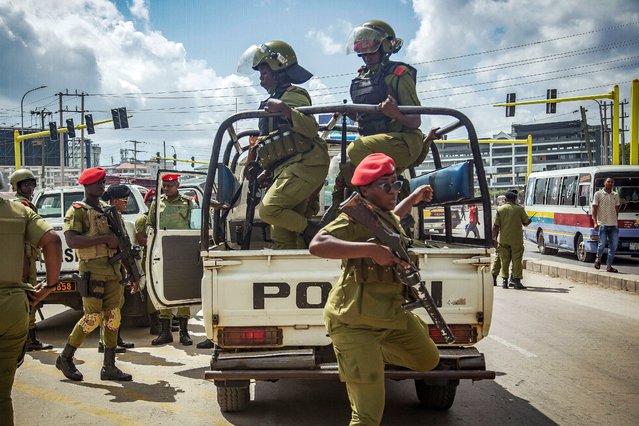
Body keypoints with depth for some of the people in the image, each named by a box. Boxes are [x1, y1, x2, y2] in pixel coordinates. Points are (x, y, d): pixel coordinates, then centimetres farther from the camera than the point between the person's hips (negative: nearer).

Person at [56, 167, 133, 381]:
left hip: (113, 270, 7)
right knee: (92, 319, -6)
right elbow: (71, 241, -20)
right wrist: (106, 239, -22)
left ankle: (109, 367, 11)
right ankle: (65, 358, 13)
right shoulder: (77, 210, -5)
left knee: (113, 319, 5)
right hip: (93, 271, -7)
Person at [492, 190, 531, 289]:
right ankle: (516, 280, 1)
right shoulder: (519, 209, -3)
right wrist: (530, 221, 28)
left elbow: (496, 226, -2)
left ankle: (504, 280, 11)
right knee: (517, 260, 4)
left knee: (504, 260, 9)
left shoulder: (500, 209, 0)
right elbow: (526, 223, 6)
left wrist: (494, 238, 7)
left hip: (503, 240, 1)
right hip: (517, 240, -1)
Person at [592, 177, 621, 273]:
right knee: (602, 243, -11)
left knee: (614, 246, 0)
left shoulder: (615, 195, 15)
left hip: (613, 225, 4)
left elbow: (617, 209, 20)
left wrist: (617, 222, 15)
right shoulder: (598, 194, 2)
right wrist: (595, 222, -13)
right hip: (602, 224, -4)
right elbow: (594, 209, -2)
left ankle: (609, 266, 9)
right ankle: (598, 258, 17)